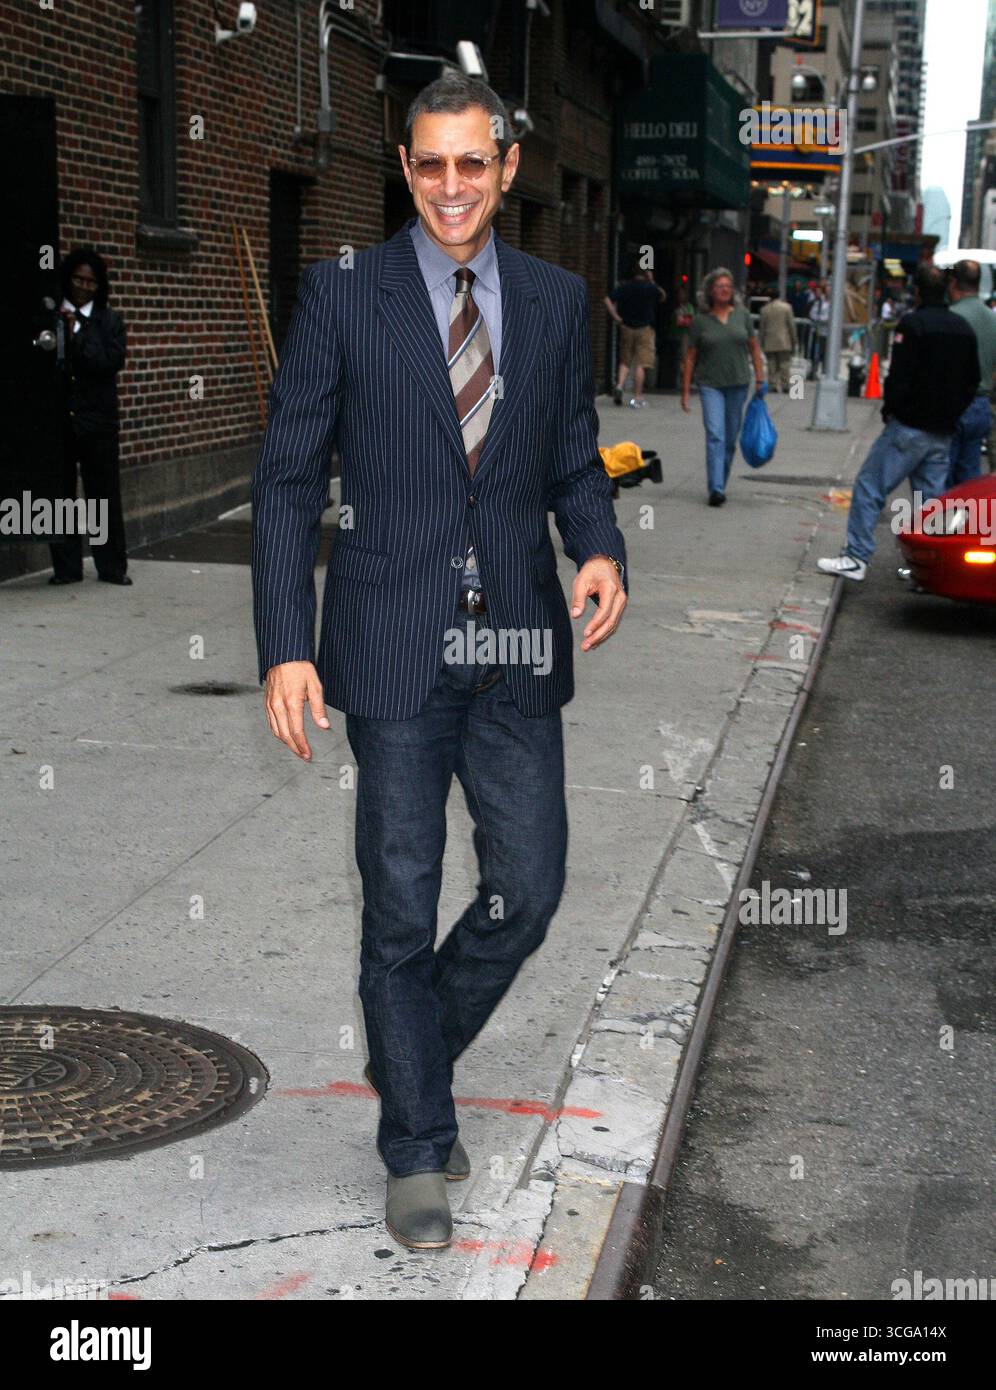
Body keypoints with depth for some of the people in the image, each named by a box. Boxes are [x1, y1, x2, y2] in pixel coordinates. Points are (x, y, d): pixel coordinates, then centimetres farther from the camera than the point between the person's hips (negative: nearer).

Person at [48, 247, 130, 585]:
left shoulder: (109, 321, 6)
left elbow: (112, 361, -9)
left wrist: (77, 332, -10)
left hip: (97, 418, -1)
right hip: (57, 418, 1)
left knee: (104, 493, 2)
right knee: (60, 494, 4)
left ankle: (112, 566, 10)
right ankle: (66, 567, 12)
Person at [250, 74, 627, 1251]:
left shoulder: (554, 300, 8)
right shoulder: (342, 294, -2)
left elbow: (574, 460, 14)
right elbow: (287, 479, -2)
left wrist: (599, 548, -8)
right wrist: (284, 648, -10)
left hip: (516, 647, 3)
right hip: (393, 647, -3)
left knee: (529, 890, 6)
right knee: (401, 906, 4)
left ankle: (413, 1054, 35)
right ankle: (417, 1148, 22)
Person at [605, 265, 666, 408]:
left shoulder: (624, 286, 2)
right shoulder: (651, 287, -4)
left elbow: (608, 300, -9)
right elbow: (662, 297, 16)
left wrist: (616, 318, -5)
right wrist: (652, 282, 15)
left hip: (626, 327, 3)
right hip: (645, 329, -2)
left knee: (625, 361, 15)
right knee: (640, 364, -1)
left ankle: (619, 385, -7)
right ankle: (637, 397, -2)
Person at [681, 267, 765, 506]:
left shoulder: (741, 314, 5)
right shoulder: (701, 320, -1)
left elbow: (753, 346, 11)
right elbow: (690, 356, 2)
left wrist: (760, 377, 5)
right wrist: (686, 390, 0)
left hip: (738, 383, 3)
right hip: (710, 385, -3)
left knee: (731, 438, 9)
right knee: (715, 435, -15)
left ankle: (720, 483, 24)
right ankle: (716, 489, -19)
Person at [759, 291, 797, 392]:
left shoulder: (764, 309, 3)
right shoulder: (786, 307, -2)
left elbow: (762, 328, 5)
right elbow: (791, 325, -2)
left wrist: (762, 344, 12)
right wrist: (793, 342, 6)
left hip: (769, 344, 1)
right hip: (784, 343, -1)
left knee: (772, 365, 5)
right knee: (784, 365, 3)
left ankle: (774, 385, 0)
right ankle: (784, 385, 0)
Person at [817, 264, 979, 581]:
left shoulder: (912, 324, -12)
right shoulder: (964, 329, 10)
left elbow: (899, 377, -16)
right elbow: (973, 380, 16)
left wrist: (889, 409, -1)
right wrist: (951, 414, 18)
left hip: (909, 427, -7)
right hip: (943, 433, 7)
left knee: (869, 487, -2)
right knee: (931, 498, 10)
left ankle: (856, 557, -5)